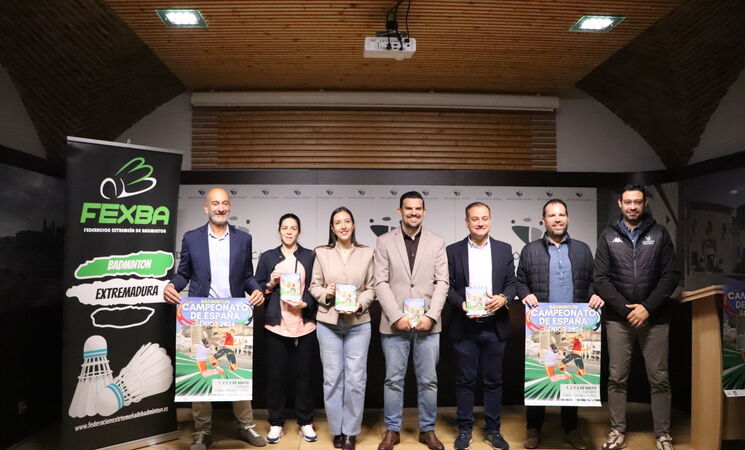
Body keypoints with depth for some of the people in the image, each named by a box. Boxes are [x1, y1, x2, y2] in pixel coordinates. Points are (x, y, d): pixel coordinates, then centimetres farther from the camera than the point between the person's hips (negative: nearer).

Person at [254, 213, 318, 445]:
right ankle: (276, 424, 21)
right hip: (276, 326, 1)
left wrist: (305, 304, -10)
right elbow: (256, 289, 10)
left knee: (304, 375, 6)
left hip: (305, 326, -1)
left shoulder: (311, 256, 5)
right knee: (275, 375, 6)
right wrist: (270, 284, -8)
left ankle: (306, 422, 21)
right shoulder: (267, 257, 9)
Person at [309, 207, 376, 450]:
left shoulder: (366, 253, 2)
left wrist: (359, 305, -12)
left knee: (356, 378, 2)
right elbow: (314, 286, 6)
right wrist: (325, 294, -14)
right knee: (332, 377, 7)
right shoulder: (321, 253, 3)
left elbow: (371, 288, 4)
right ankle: (336, 430, 23)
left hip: (359, 323, 0)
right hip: (328, 323, 0)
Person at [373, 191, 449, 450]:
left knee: (428, 380, 9)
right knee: (393, 380, 8)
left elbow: (442, 283, 1)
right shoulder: (385, 242, 2)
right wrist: (397, 317, -12)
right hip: (394, 324, -1)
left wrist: (431, 316, -10)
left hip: (427, 324, 1)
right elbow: (381, 283, -4)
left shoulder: (437, 243, 6)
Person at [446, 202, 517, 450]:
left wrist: (503, 298, -13)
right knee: (465, 380, 8)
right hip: (464, 327, -1)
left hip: (495, 326, 1)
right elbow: (448, 286, 1)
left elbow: (512, 283, 6)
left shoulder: (504, 249, 6)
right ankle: (464, 429, 21)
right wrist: (462, 304, -15)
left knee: (493, 380, 10)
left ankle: (493, 430, 24)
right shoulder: (453, 250, 2)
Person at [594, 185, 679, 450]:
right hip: (618, 318, 0)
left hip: (655, 318, 0)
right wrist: (625, 309, -10)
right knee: (616, 378, 6)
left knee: (659, 378, 6)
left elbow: (670, 275, -1)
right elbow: (601, 278, -1)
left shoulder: (659, 233, 4)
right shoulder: (608, 236, 4)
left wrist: (648, 307, -11)